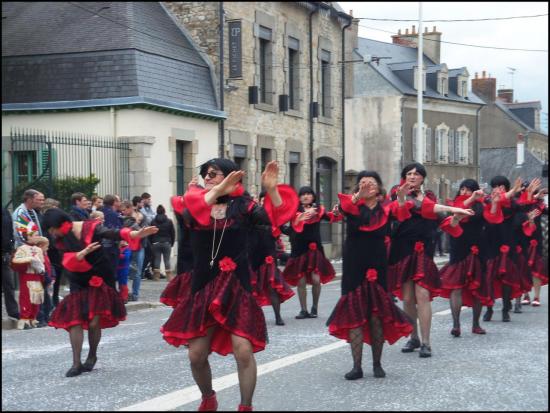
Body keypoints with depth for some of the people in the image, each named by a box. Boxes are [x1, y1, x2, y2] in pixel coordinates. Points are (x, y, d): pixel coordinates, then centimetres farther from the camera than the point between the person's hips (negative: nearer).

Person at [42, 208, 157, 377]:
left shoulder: (90, 227, -15)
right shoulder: (61, 240, -2)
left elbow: (112, 234, -29)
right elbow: (68, 262, -17)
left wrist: (136, 234, -46)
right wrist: (84, 252, -37)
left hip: (99, 281, -4)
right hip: (79, 284, 4)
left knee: (94, 322, -8)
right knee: (74, 321, -5)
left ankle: (92, 355, 18)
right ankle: (76, 363, 1)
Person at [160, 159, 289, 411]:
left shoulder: (242, 205, -1)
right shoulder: (195, 204, 4)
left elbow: (277, 219, -14)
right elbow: (192, 210, -21)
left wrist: (271, 190, -29)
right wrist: (220, 189, -32)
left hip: (236, 286, -3)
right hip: (203, 286, 3)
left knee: (243, 350, -13)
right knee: (196, 355, 7)